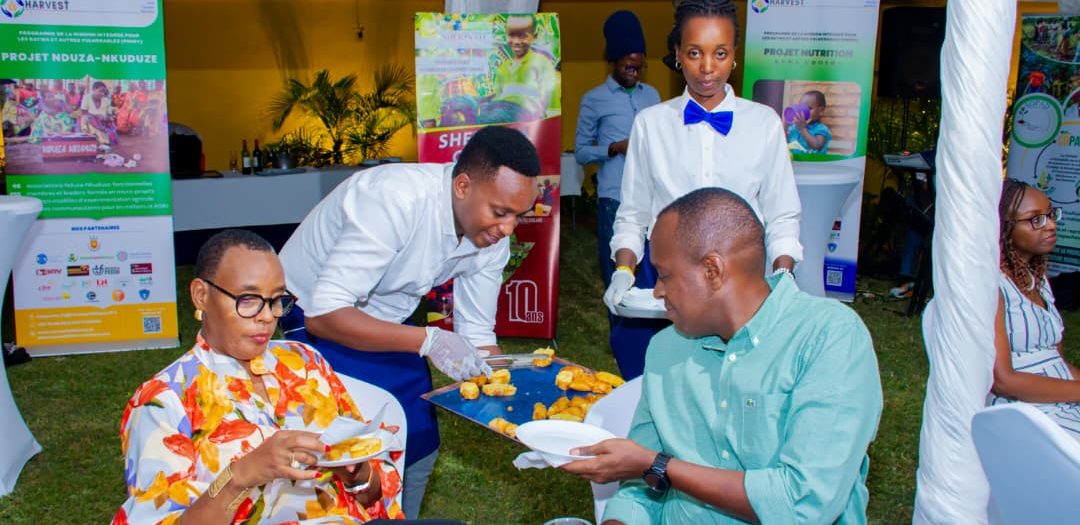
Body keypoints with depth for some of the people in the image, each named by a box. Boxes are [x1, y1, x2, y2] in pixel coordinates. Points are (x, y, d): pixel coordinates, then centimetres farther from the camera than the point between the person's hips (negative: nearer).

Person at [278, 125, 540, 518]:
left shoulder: (491, 235, -13)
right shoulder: (396, 199, -34)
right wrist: (428, 340, -41)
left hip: (385, 324, 6)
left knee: (419, 448, 9)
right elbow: (324, 314, -36)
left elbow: (477, 337, -4)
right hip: (313, 325, -6)